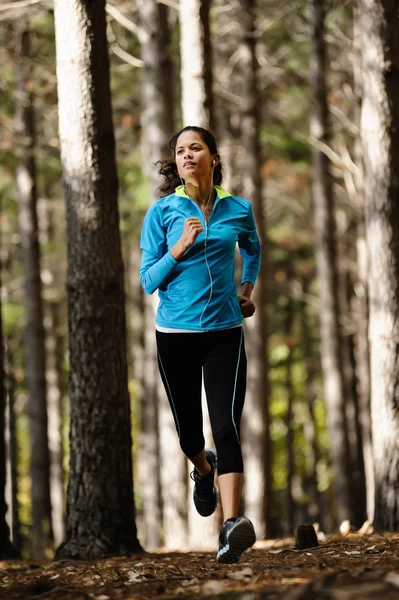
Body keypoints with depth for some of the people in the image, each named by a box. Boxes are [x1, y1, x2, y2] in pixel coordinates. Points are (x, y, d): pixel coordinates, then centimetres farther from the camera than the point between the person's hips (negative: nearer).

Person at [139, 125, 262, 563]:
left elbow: (253, 249, 28)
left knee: (227, 426, -16)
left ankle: (231, 526, -26)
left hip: (224, 330, 0)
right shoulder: (162, 212, -1)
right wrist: (179, 248, -16)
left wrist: (247, 287, 15)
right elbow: (148, 281, -3)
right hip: (176, 332, 0)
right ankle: (203, 469, 48)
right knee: (188, 428, 11)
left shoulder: (238, 209, 5)